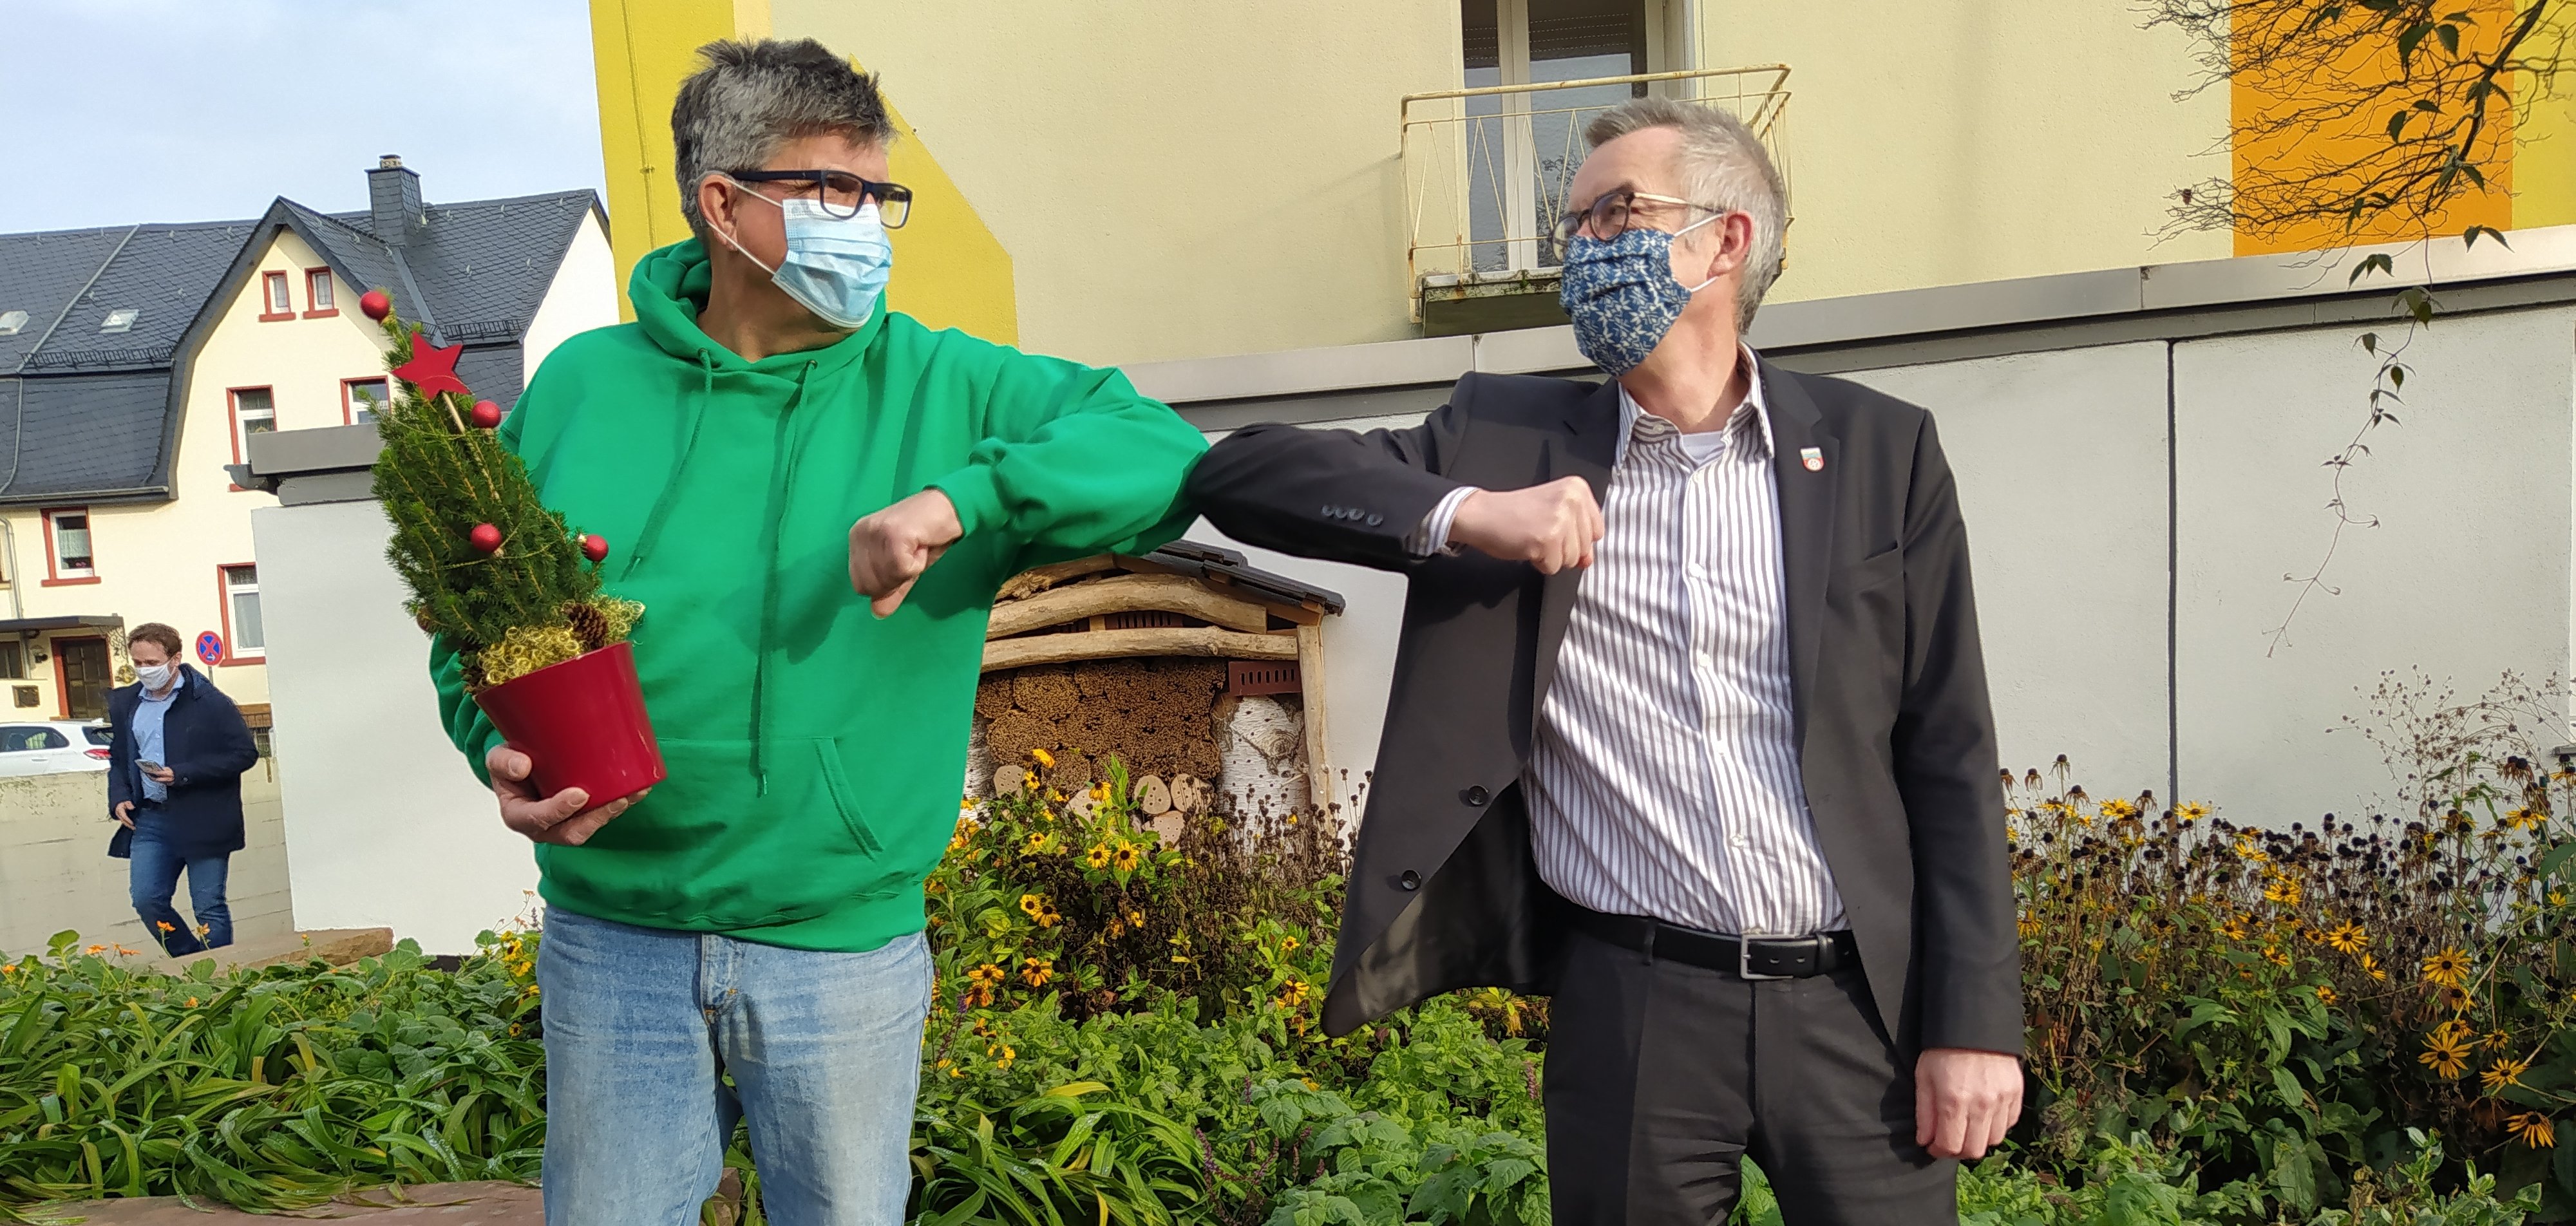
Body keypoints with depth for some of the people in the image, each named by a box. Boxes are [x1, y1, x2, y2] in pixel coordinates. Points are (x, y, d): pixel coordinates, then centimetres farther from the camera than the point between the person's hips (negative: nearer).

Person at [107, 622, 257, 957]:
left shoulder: (210, 702, -7)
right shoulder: (125, 703, 10)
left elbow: (245, 754, -10)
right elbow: (118, 759, 22)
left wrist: (182, 775, -18)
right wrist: (119, 798, 4)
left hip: (202, 821, -5)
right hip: (149, 819, 5)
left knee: (209, 908, 0)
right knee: (146, 900, 1)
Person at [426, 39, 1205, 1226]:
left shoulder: (939, 385, -4)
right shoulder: (578, 386, 1)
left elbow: (1163, 456, -14)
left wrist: (959, 497, -27)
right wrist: (503, 751, -11)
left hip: (844, 945, -1)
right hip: (611, 939, 1)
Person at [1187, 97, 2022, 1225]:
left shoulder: (1880, 450, 3)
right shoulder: (1510, 438, 3)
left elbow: (1949, 757, 2)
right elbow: (1240, 471, -4)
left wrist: (1976, 1019, -2)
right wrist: (1462, 515, -18)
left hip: (1860, 1003, 1)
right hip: (1630, 1008, 0)